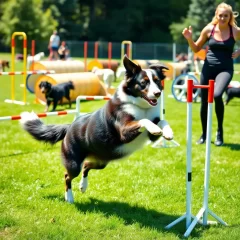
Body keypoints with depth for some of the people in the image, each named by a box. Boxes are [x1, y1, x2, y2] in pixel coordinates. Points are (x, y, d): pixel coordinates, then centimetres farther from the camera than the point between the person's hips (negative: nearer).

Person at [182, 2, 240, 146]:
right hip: (209, 68, 3)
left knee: (217, 95, -29)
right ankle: (204, 134, 28)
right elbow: (196, 49, 8)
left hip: (225, 69, -3)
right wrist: (189, 39, -9)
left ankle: (220, 131, -11)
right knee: (204, 102, 8)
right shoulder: (209, 29, -2)